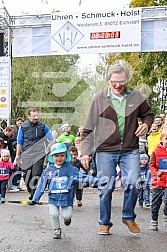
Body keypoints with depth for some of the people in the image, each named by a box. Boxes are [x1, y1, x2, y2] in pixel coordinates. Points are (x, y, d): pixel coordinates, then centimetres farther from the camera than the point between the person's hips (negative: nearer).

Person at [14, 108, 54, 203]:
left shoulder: (43, 126, 0)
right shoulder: (23, 127, 4)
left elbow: (51, 140, 7)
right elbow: (19, 142, 12)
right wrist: (17, 155, 10)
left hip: (39, 155, -2)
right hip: (26, 155, 2)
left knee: (36, 175, -9)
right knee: (26, 176, 7)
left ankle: (33, 196, -3)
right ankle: (30, 191, 28)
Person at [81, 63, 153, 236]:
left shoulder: (136, 97, 4)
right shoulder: (99, 100, 0)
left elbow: (147, 114, 22)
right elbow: (88, 128, 3)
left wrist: (146, 124, -1)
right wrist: (85, 152, -2)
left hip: (130, 150, 1)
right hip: (105, 151, -1)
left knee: (133, 184, -12)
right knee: (106, 189, 4)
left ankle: (129, 217, 13)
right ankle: (105, 223, 22)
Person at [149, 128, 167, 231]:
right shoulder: (156, 151, 1)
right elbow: (152, 165, 4)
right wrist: (156, 173, -13)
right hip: (158, 182, 1)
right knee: (155, 202, 10)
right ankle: (154, 221, 24)